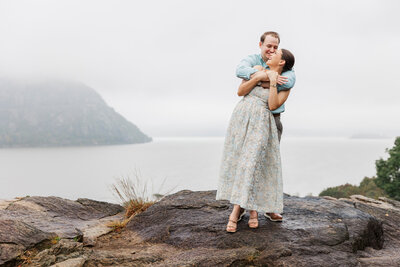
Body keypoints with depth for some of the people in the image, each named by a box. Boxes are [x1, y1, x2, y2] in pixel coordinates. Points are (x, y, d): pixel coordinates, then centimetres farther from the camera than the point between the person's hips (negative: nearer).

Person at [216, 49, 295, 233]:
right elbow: (240, 92, 5)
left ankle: (235, 212, -8)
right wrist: (257, 78, -7)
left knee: (251, 164, -12)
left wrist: (273, 82, -10)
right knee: (237, 163, 1)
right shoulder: (256, 71, 14)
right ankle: (253, 209, 14)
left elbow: (272, 106, -8)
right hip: (240, 118, 4)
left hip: (260, 124, -3)